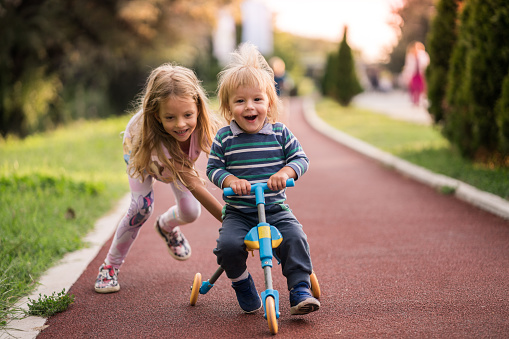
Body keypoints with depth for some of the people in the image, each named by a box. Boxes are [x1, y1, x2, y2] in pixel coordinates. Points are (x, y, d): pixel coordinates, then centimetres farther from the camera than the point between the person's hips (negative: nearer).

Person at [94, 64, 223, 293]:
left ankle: (167, 225, 32)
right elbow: (193, 185, -48)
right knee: (141, 208, -21)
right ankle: (110, 266, 1)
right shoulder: (152, 138, -48)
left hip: (178, 157, 3)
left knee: (191, 212, -6)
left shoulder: (203, 127, -40)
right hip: (140, 149, -3)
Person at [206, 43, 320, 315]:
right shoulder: (224, 138, -3)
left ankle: (300, 290, -10)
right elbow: (213, 168, 1)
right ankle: (241, 282, 5)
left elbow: (301, 159, 1)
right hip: (238, 212, 0)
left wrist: (285, 172, -20)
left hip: (275, 208, 1)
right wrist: (230, 180, -20)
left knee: (295, 238, -24)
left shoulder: (280, 133, -1)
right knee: (228, 244, -25)